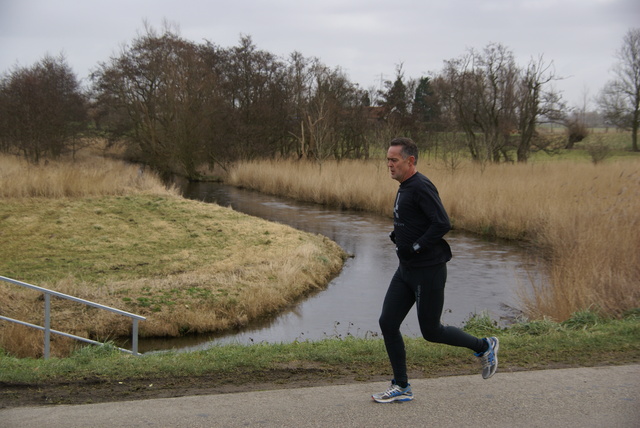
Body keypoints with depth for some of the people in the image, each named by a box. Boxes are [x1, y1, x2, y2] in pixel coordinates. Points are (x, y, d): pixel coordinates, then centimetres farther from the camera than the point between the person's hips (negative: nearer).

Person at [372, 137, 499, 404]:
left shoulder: (421, 188, -18)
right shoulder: (405, 188, 12)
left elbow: (442, 224, -27)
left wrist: (415, 247, -21)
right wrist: (397, 237, 9)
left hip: (428, 271, -9)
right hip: (406, 271, 9)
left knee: (431, 331, 2)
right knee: (387, 323, 4)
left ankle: (484, 347, 24)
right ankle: (401, 388, 13)